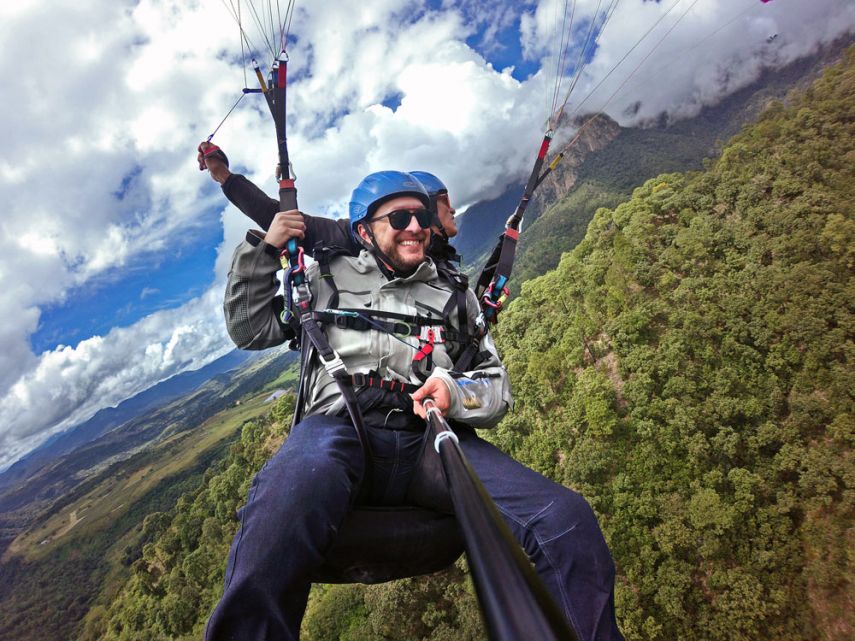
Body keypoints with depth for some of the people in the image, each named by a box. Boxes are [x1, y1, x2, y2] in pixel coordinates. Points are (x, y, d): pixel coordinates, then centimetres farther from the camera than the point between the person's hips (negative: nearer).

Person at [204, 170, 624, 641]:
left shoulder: (455, 295, 24)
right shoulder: (328, 276, 22)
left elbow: (497, 387, 20)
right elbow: (249, 330, 25)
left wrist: (457, 392, -4)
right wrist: (263, 248, 13)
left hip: (436, 440, 2)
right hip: (339, 430, -1)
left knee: (568, 521, -24)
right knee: (286, 502, -41)